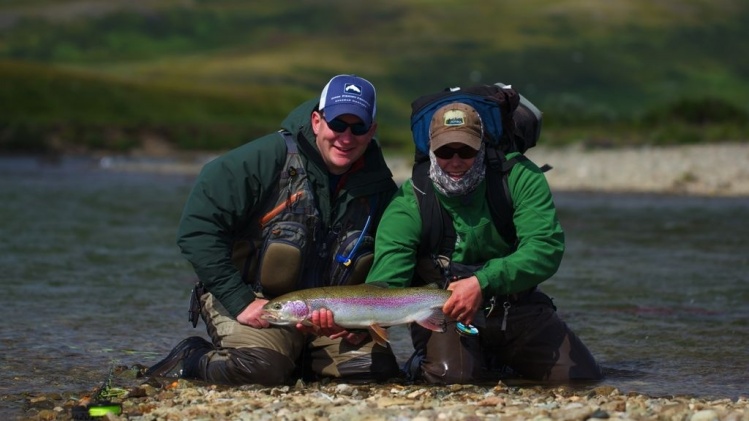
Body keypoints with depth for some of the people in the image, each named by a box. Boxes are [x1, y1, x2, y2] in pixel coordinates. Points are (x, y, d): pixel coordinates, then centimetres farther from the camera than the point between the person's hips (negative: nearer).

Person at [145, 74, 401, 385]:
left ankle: (292, 359, 9)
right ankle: (191, 358, -1)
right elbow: (197, 227, -17)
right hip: (252, 302, -5)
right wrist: (239, 301, -21)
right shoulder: (268, 158, -14)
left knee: (378, 367, -14)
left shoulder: (379, 186, 1)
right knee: (259, 367, -33)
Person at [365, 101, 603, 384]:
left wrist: (483, 283, -36)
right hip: (442, 313, -2)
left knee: (583, 377, -10)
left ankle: (501, 362, 17)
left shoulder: (519, 177, -10)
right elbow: (387, 279, -21)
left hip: (515, 305, 2)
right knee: (452, 375, -32)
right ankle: (426, 361, 5)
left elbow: (547, 248, -21)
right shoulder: (409, 203, -11)